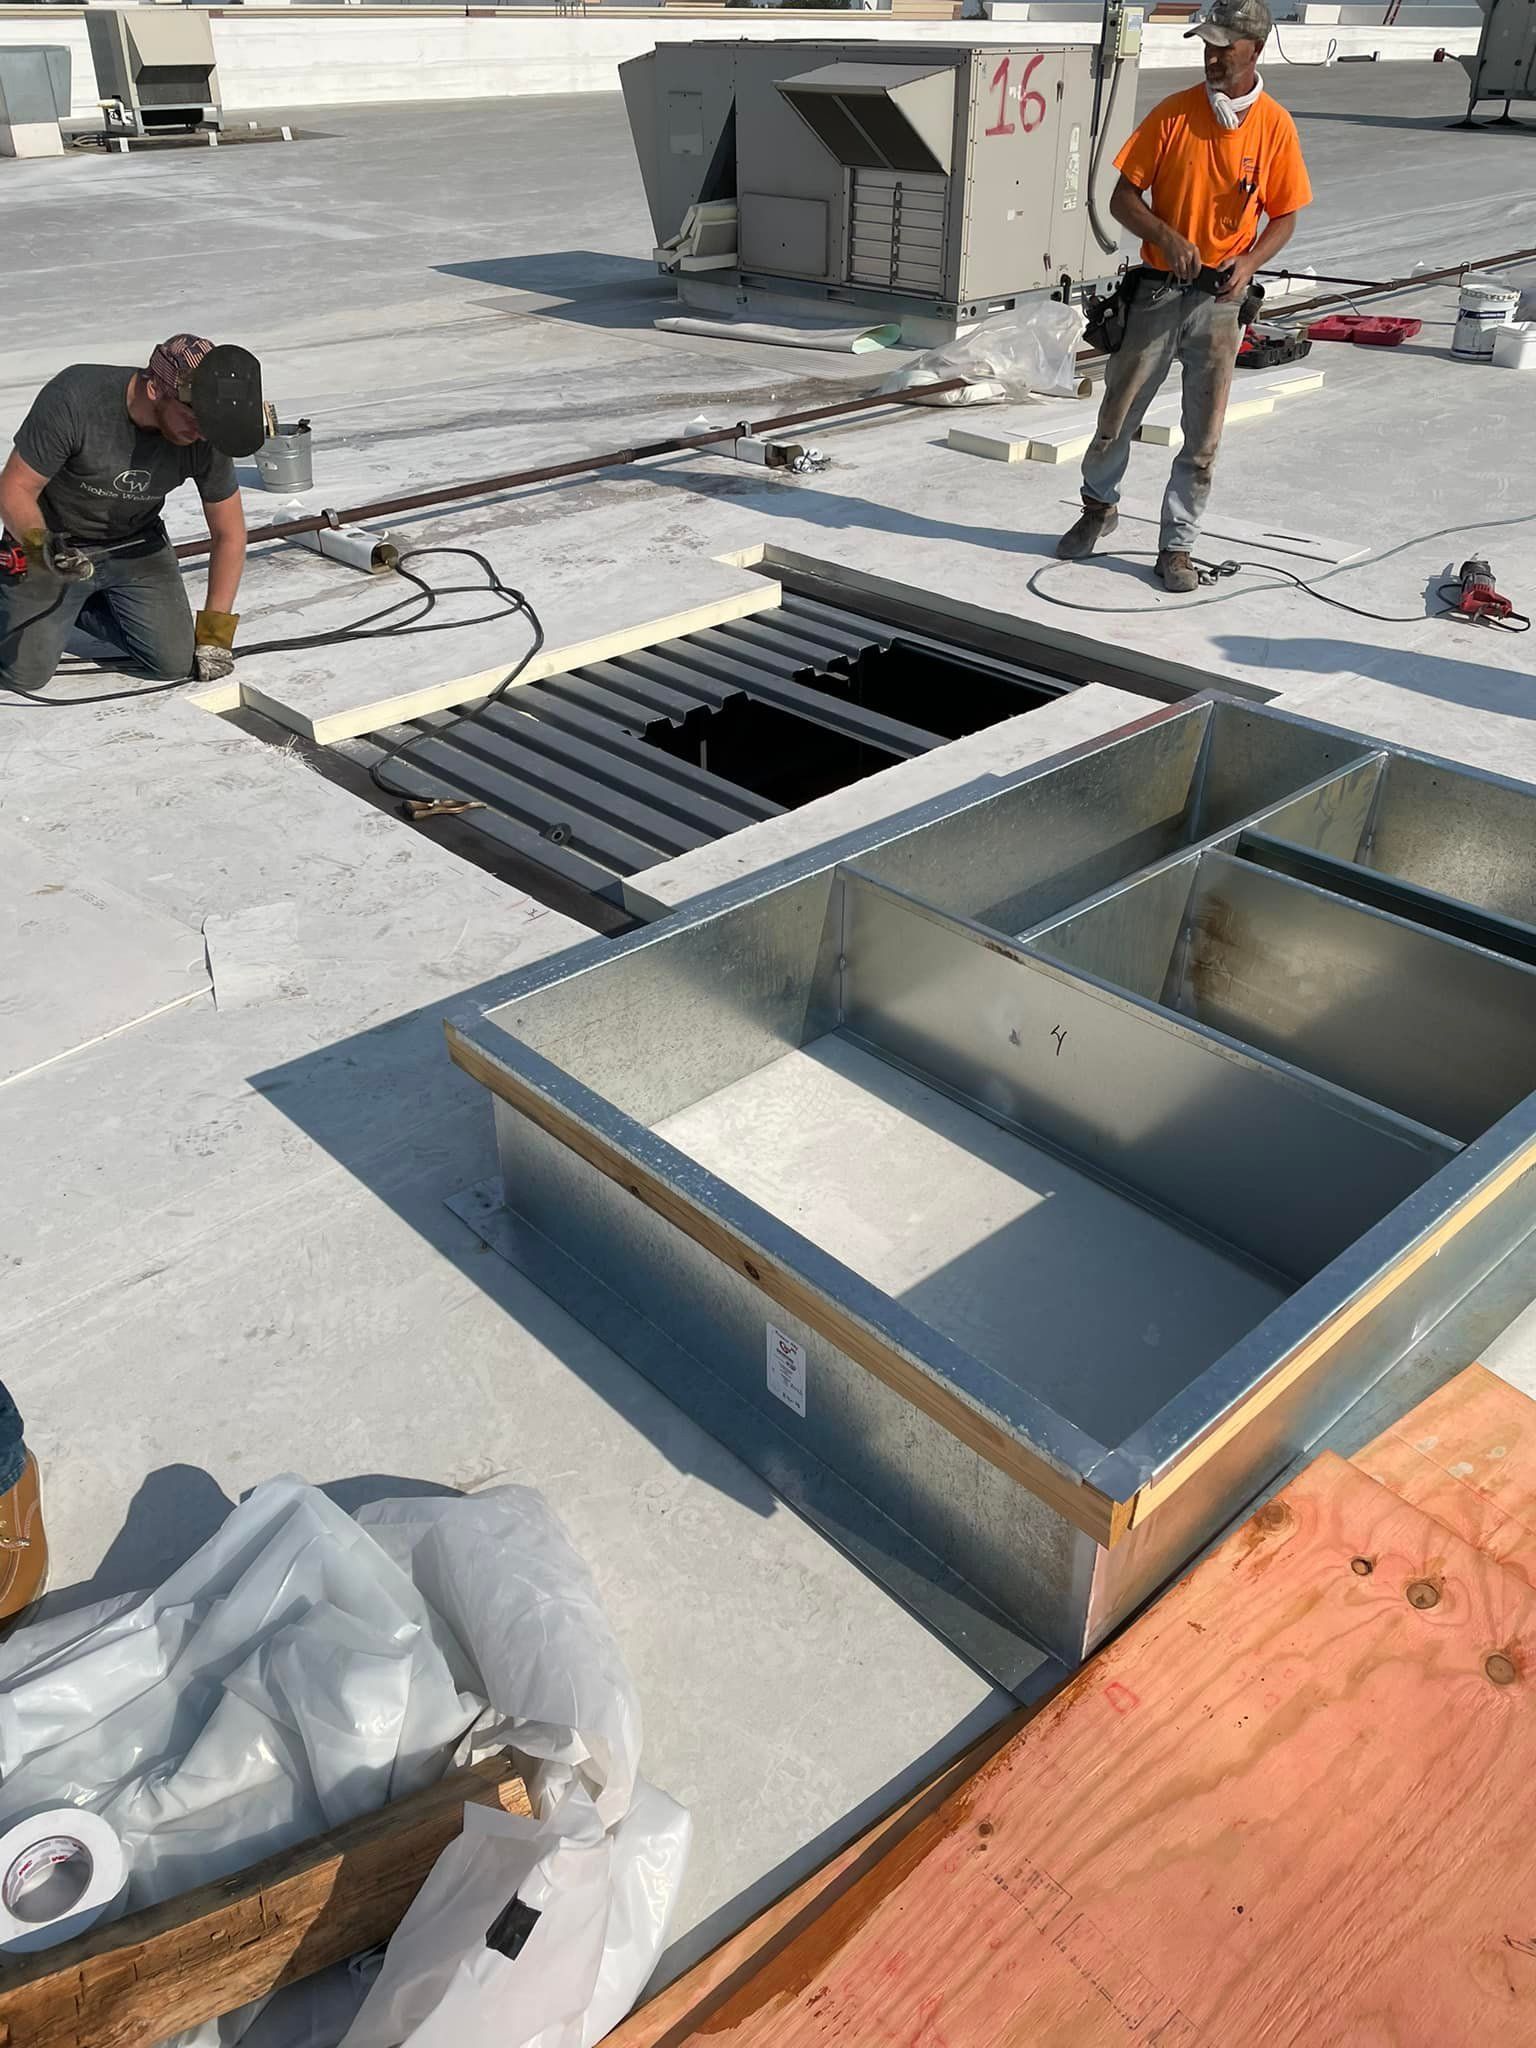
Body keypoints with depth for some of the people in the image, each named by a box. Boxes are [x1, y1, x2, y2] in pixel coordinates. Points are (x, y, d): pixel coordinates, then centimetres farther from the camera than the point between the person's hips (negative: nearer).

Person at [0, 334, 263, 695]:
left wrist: (215, 628, -11)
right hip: (50, 543, -3)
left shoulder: (205, 437, -19)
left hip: (136, 547, 3)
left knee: (177, 662, -12)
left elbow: (229, 533, -8)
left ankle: (74, 606, 14)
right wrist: (39, 545, -42)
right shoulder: (74, 398, -30)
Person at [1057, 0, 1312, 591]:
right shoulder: (1173, 114, -2)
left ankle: (1177, 547, 12)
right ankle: (1099, 505, 35)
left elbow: (1284, 216, 4)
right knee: (1118, 414, 9)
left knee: (1203, 437, 1)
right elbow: (1123, 198, -1)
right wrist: (1167, 237, -19)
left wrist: (1250, 260, -16)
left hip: (1221, 299, 0)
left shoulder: (1275, 126, -1)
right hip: (1157, 291, 0)